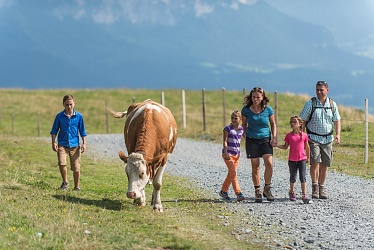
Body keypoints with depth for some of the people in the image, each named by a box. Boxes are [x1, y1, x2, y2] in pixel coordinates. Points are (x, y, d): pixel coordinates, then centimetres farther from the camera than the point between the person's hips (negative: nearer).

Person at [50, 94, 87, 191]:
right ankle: (65, 182, 4)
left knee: (76, 167, 2)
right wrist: (53, 142, -2)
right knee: (61, 163, -20)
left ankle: (76, 187, 19)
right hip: (62, 144, -1)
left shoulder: (79, 116, 2)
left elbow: (82, 131, 10)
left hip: (75, 144, 1)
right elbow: (54, 131, 8)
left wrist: (84, 143, 4)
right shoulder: (59, 116, 1)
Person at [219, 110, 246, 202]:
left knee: (231, 174, 12)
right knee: (233, 173, -12)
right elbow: (225, 141, -12)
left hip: (236, 154, 6)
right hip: (228, 154, -6)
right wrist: (226, 153, -20)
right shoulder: (228, 128, -9)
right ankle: (238, 194, -16)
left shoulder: (241, 129, 6)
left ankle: (223, 191, 26)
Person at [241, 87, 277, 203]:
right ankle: (257, 191, 13)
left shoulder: (268, 109, -5)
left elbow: (273, 124, 9)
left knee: (269, 164, -14)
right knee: (255, 167, 2)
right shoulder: (246, 110, -5)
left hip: (266, 139, 0)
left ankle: (267, 189, 4)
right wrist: (245, 136, 2)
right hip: (252, 140, 0)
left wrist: (274, 138, 0)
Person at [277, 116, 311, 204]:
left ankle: (304, 195, -5)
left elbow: (307, 147, 9)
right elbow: (285, 147, 6)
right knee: (293, 177, 11)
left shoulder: (304, 135, -1)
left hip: (302, 159, -1)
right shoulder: (289, 135, 0)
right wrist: (276, 145, -6)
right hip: (292, 160, 1)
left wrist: (308, 157, 15)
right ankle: (291, 193, 31)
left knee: (303, 177, -6)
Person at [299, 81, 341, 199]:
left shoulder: (332, 104, 6)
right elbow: (303, 121, 1)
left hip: (327, 139, 3)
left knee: (324, 165, 4)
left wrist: (338, 134, -1)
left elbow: (337, 121, 13)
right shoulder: (310, 104, -3)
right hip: (313, 138, -3)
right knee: (315, 162, -17)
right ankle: (314, 186, -7)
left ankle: (321, 188, 16)